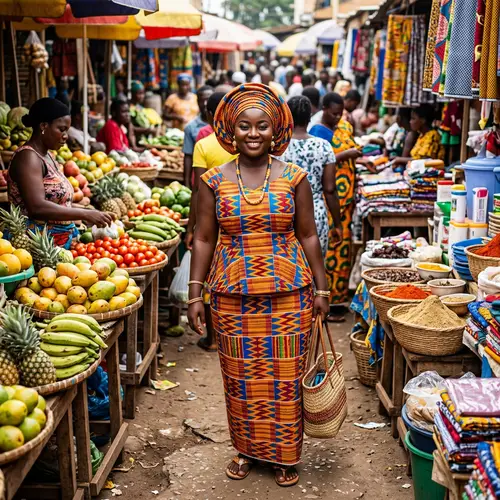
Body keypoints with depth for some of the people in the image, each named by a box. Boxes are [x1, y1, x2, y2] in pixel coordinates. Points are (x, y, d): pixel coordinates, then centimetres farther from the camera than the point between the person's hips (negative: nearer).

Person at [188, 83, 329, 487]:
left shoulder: (294, 178, -1)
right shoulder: (215, 181, 0)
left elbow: (308, 236, 4)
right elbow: (204, 239, 2)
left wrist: (321, 288, 2)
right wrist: (195, 295, -1)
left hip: (289, 295, -1)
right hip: (233, 297, 1)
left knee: (285, 379, 7)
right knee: (241, 379, 11)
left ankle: (286, 455, 25)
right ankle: (248, 449, 31)